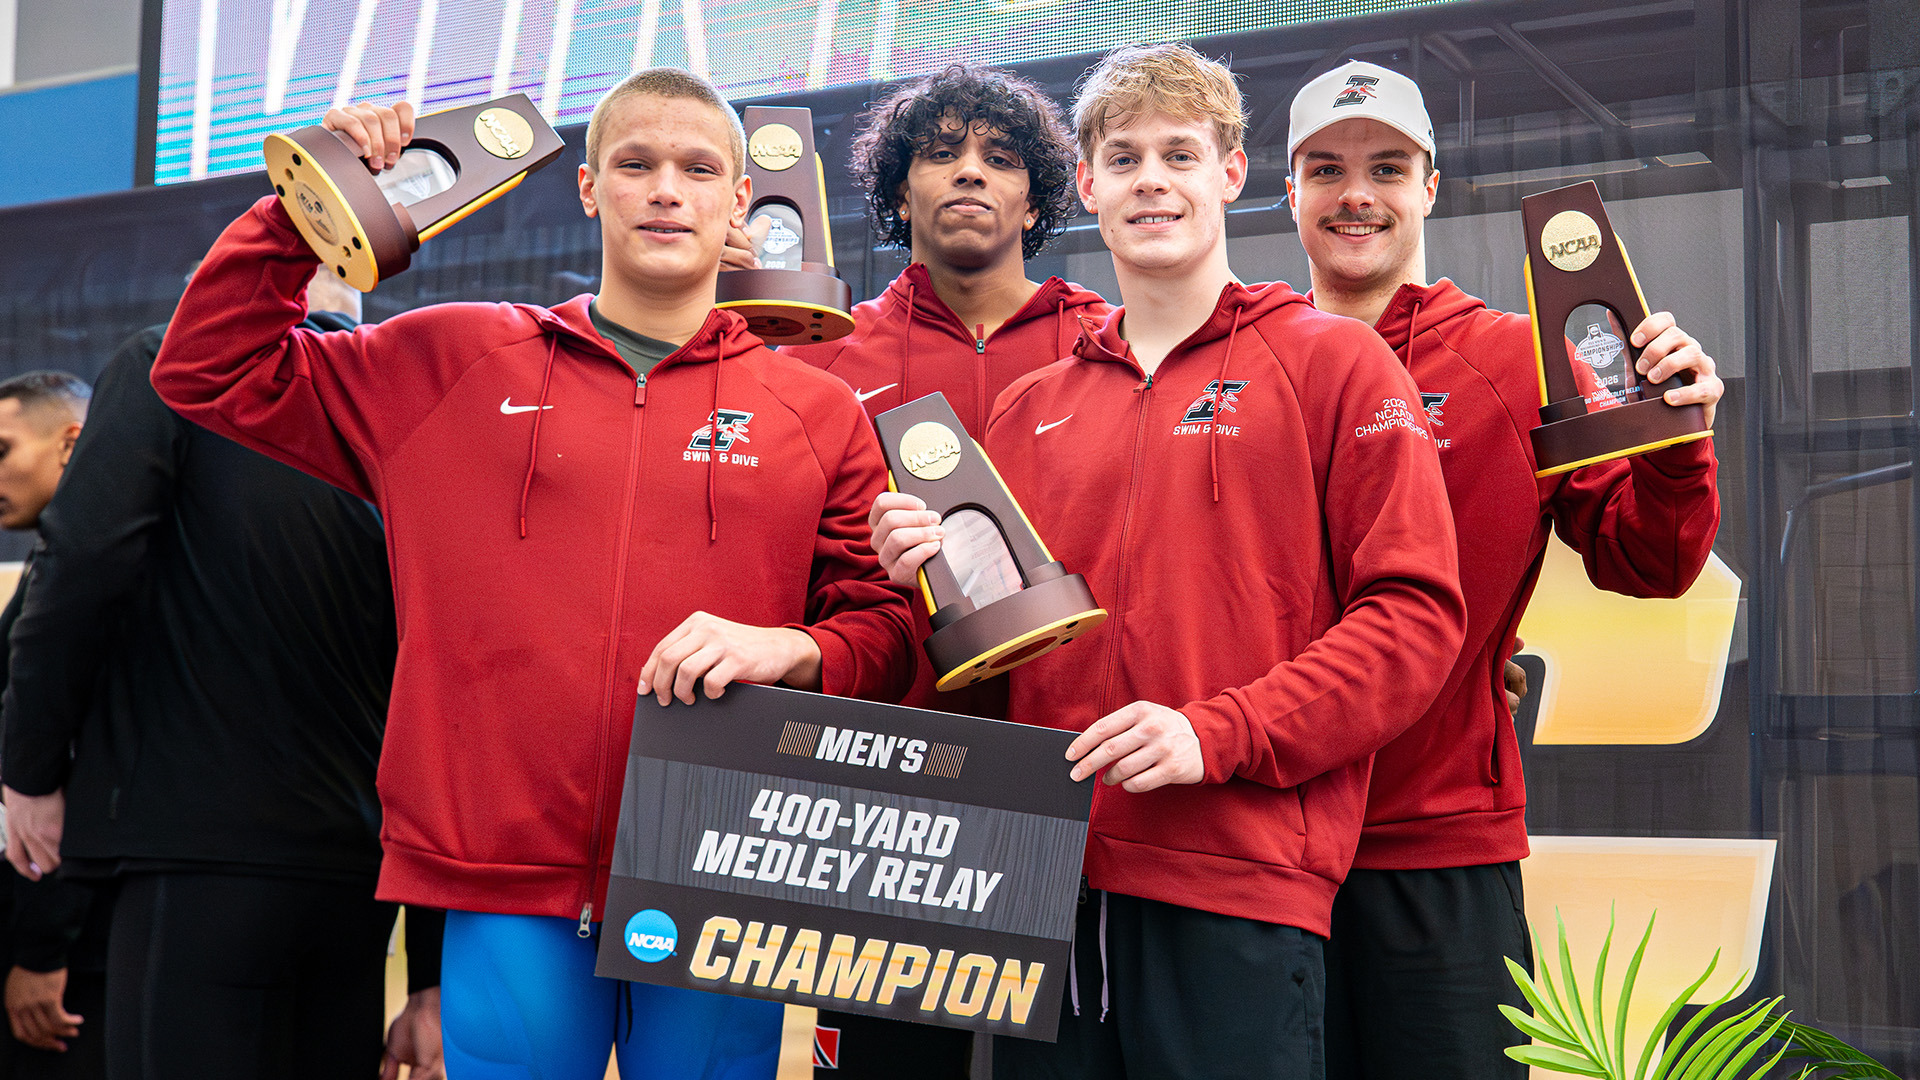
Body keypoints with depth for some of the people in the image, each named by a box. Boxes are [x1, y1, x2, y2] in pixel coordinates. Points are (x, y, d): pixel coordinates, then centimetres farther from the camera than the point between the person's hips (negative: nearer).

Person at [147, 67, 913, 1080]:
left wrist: (791, 648, -13)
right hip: (506, 888, 0)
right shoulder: (451, 362, 10)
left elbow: (885, 631, 8)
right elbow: (211, 370, 14)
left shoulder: (820, 413, 8)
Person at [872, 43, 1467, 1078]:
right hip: (1047, 881, 4)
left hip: (1239, 887, -4)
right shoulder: (1030, 408, 17)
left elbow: (1414, 611, -5)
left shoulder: (1332, 362, 3)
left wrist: (1219, 734, -14)